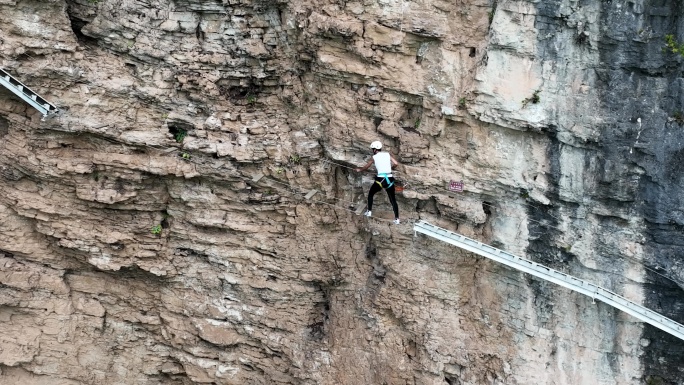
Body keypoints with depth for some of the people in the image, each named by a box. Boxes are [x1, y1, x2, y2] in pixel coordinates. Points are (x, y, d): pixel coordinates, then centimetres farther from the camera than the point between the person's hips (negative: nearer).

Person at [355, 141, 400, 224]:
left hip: (380, 179, -2)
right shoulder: (388, 154, 7)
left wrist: (359, 169, 35)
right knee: (393, 199, 8)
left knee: (370, 194, 24)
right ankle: (397, 218, 2)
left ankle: (369, 211, 24)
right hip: (390, 179, 2)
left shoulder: (374, 157, 3)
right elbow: (396, 164, -3)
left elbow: (365, 167, 14)